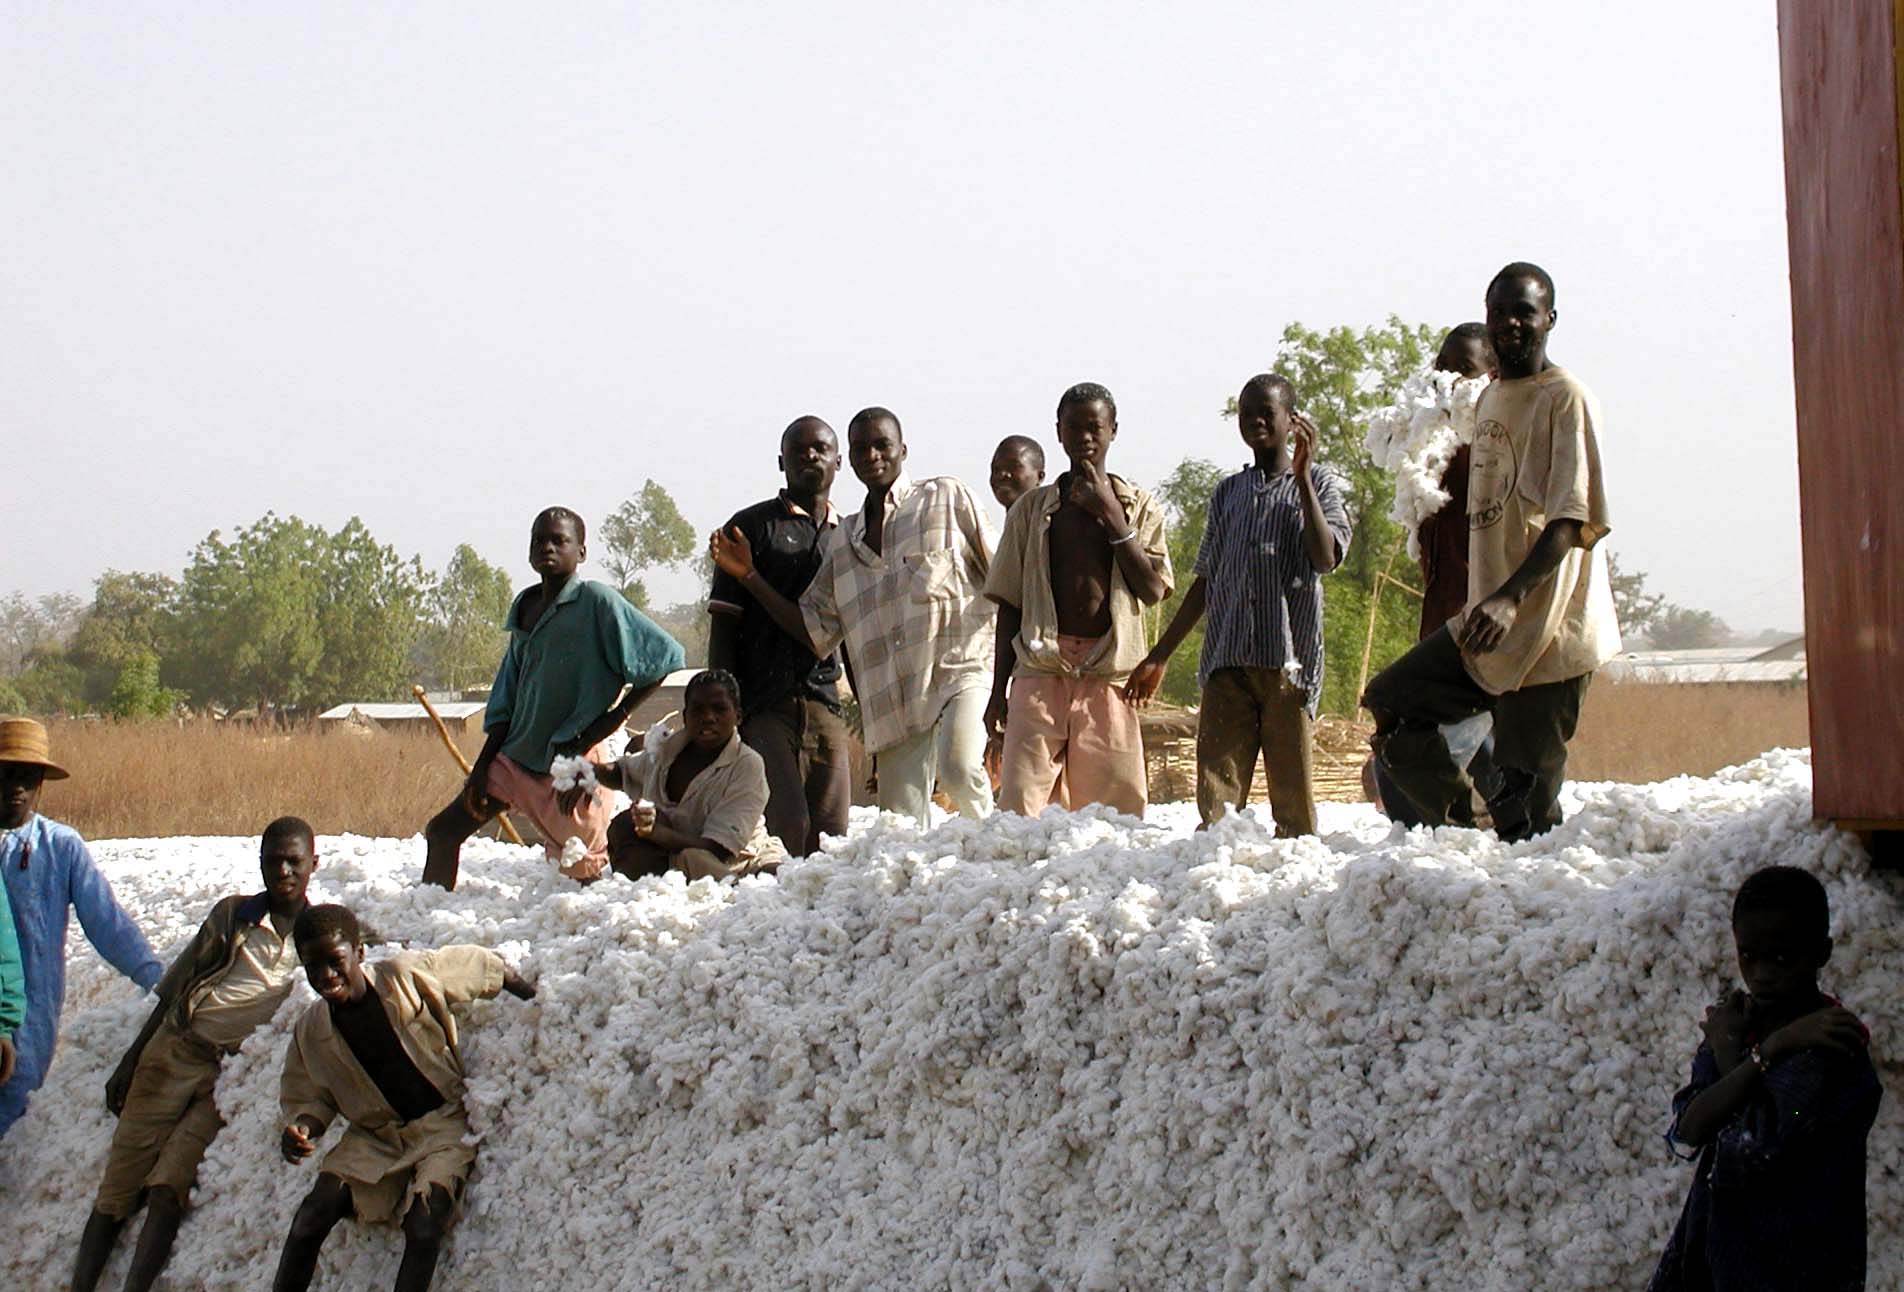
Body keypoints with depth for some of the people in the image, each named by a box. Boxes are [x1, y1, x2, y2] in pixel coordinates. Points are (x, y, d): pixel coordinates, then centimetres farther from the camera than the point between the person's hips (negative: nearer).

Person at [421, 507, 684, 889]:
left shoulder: (595, 600, -10)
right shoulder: (525, 607, 11)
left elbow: (665, 658, -13)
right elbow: (506, 703, 15)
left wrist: (608, 722, -13)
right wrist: (482, 767, 8)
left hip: (571, 761, -7)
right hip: (516, 756, 7)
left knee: (583, 871, -5)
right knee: (443, 831, 6)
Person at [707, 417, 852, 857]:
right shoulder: (753, 527, 5)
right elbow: (722, 626, 1)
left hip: (826, 706, 5)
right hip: (764, 704, -4)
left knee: (832, 830, -1)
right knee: (788, 825, -18)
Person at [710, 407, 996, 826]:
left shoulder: (946, 498, 8)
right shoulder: (842, 542, 21)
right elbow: (814, 628, 20)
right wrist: (749, 576, 11)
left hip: (963, 669, -5)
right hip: (894, 705, 5)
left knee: (959, 767, -33)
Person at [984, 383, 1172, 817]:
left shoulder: (1140, 507, 13)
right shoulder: (1032, 509, 14)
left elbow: (1153, 590, 0)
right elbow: (1009, 604, 14)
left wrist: (1111, 516, -3)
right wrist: (998, 689, 8)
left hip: (1111, 675, 0)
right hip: (1040, 671, 0)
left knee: (1118, 805, -5)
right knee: (1019, 802, -13)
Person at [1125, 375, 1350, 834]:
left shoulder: (1316, 482, 8)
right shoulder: (1227, 494, 20)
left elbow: (1327, 558, -9)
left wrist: (1300, 475, -11)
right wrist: (1159, 655, 19)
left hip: (1288, 662, -3)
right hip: (1226, 663, 3)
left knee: (1293, 805, -4)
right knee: (1216, 800, -8)